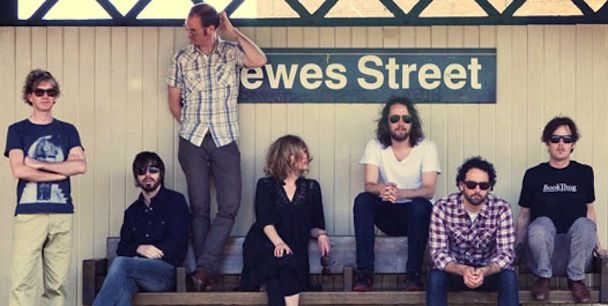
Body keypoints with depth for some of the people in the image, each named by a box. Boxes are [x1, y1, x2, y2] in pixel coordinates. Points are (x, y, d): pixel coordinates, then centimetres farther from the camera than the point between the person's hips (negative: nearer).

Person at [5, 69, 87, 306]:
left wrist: (38, 164, -3)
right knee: (23, 281, -11)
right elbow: (18, 170, -5)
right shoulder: (17, 130, 9)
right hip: (29, 213, -2)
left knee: (58, 284, 1)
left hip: (62, 214, 2)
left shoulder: (68, 131, 15)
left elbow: (81, 166, 0)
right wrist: (62, 170, -3)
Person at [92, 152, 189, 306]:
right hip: (136, 270, 3)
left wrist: (148, 251, -7)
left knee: (121, 263, -33)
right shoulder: (132, 211, 24)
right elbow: (122, 248, 15)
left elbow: (177, 245, 0)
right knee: (123, 284, -36)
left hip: (166, 270, -3)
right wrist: (139, 249, -8)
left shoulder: (175, 201, 9)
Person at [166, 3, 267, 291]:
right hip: (192, 141, 1)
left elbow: (259, 60, -18)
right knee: (199, 207, 4)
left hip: (225, 140, 0)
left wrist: (233, 32, -11)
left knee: (229, 206, -8)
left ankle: (203, 268, -5)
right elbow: (174, 102, 13)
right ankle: (205, 271, 9)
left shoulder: (231, 51, 1)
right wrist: (190, 125, 9)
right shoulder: (182, 58, 4)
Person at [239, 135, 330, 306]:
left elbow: (314, 225, 17)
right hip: (265, 245, -2)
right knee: (282, 260, -37)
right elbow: (264, 220, -4)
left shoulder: (311, 187, 20)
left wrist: (320, 234, -9)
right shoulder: (266, 185, 12)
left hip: (294, 247, 2)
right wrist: (278, 243, -23)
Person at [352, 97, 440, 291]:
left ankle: (413, 274, -29)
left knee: (422, 205, -35)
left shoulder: (427, 148, -7)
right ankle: (365, 272, -28)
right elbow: (369, 185, -13)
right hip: (387, 214, 2)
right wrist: (381, 189, -40)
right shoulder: (375, 146, -2)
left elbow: (429, 190, -18)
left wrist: (400, 193, -39)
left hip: (415, 215, -2)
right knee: (362, 200, -27)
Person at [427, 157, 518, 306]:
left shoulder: (501, 209, -17)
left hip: (488, 271, 1)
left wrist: (484, 271, -41)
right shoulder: (442, 208, -18)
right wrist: (462, 270, -40)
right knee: (435, 276, -31)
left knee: (509, 277, -29)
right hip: (455, 270, 0)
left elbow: (506, 253, -20)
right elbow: (438, 252, -20)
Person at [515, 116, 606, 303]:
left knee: (584, 225, -32)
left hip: (573, 245, 1)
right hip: (543, 244, -1)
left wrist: (596, 243, 11)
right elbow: (524, 214, 8)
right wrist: (518, 246, 3)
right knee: (542, 224, -35)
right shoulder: (533, 175, 3)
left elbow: (590, 210, 14)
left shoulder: (584, 173, 6)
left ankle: (576, 279, -10)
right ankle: (543, 277, -9)